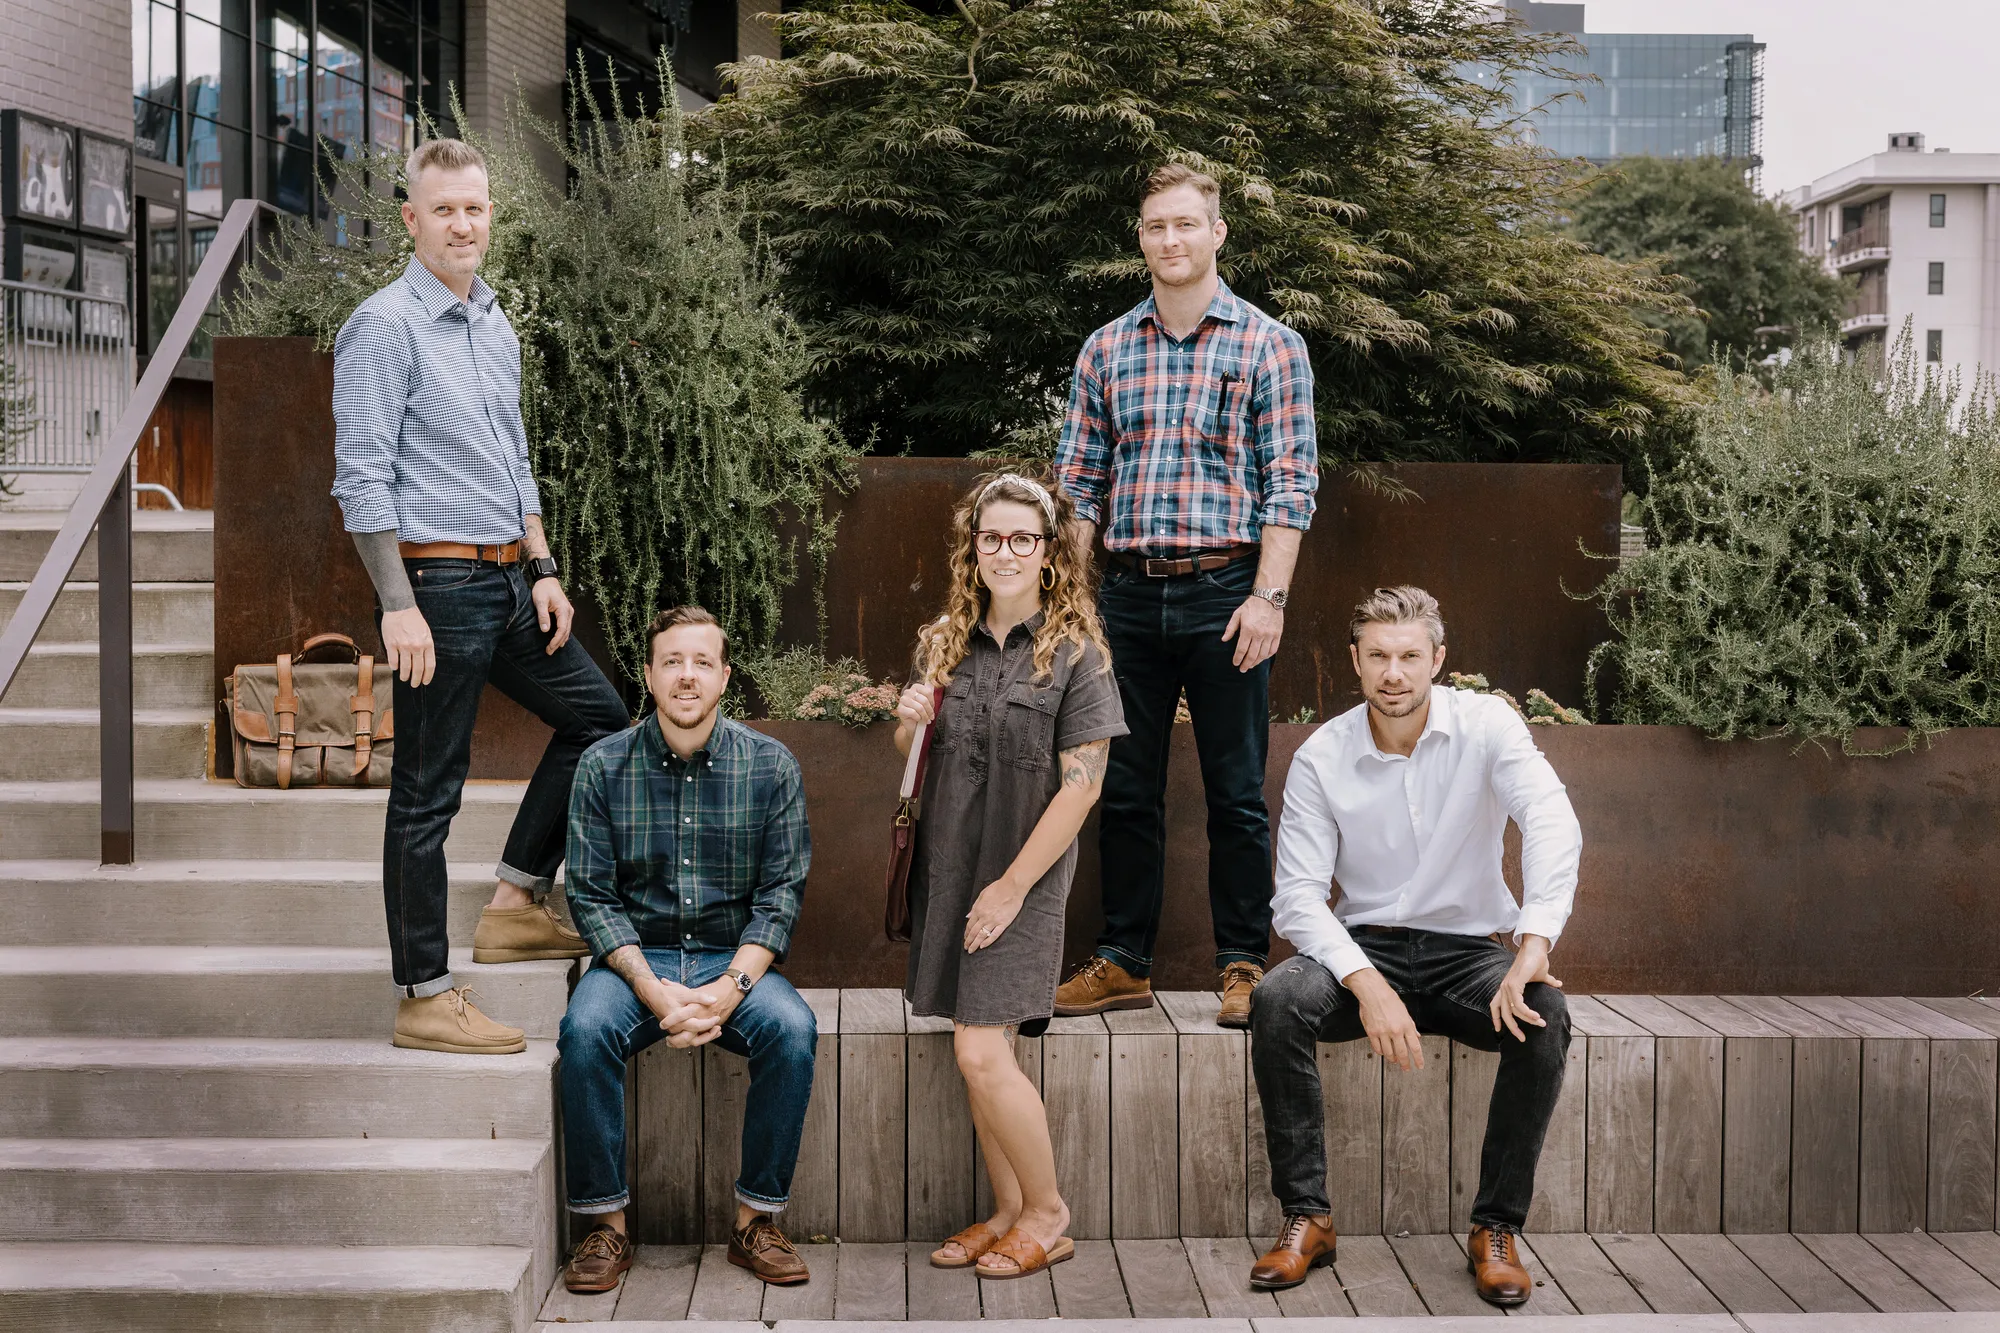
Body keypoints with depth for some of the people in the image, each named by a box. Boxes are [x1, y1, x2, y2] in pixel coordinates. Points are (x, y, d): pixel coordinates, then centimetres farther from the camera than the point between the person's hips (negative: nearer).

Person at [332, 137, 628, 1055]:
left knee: (597, 714, 14)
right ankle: (424, 997, 7)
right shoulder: (384, 326, -11)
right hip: (435, 579, -9)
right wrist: (399, 606, -21)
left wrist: (543, 569, 14)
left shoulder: (495, 325, 15)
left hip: (506, 579, 9)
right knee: (427, 791, -2)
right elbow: (362, 477, -16)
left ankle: (516, 902, 21)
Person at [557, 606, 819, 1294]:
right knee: (585, 1030, -30)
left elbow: (781, 894, -2)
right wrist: (654, 989, -18)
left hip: (735, 958, 0)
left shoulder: (771, 766, -1)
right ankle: (606, 1224, -14)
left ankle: (757, 1220, -13)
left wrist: (728, 989, -17)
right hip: (635, 955, 0)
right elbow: (591, 895, -4)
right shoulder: (604, 766, -2)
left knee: (793, 1028, -29)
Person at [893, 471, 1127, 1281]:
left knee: (980, 1052, -10)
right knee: (976, 1051, 9)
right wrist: (908, 726, -5)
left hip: (1020, 879, -5)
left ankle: (1047, 1215, 9)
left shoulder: (1075, 653, -7)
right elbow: (909, 761, 19)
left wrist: (1013, 884, -14)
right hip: (945, 870, 5)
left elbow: (1080, 785, -12)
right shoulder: (944, 643, 8)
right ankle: (1007, 1215, 22)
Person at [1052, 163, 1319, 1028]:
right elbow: (1078, 479, 12)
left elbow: (1289, 480, -3)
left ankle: (1244, 965, 12)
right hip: (1130, 595, 3)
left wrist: (1269, 596, -12)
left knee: (1237, 793, 2)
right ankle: (1123, 962, 17)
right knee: (1125, 790, 8)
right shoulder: (1106, 349, 12)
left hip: (1225, 593, -3)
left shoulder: (1268, 346, 2)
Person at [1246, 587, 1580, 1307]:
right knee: (1276, 1000, -30)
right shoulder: (1321, 758, -5)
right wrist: (1366, 984, -27)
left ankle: (1496, 1229, -17)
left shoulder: (1486, 726, -8)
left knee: (1545, 1015, -31)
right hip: (1363, 947, 1)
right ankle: (1306, 1218, -18)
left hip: (1467, 950, 0)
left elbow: (1552, 823, -25)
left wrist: (1533, 947, -42)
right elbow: (1297, 896, -9)